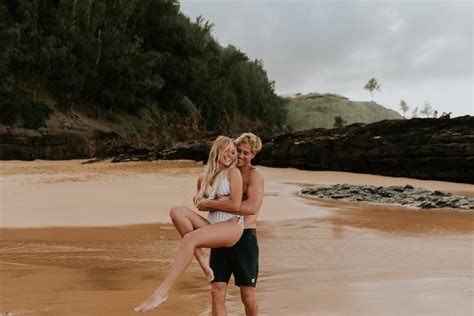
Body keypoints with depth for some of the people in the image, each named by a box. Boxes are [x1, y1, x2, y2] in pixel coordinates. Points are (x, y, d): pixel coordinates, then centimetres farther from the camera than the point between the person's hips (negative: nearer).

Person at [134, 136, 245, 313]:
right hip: (212, 225, 6)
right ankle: (200, 258, -16)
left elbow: (235, 205, -13)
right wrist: (199, 200, 8)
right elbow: (200, 202, 32)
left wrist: (208, 202, -3)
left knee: (190, 238, -29)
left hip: (232, 226, -6)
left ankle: (162, 292, -32)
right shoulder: (204, 178, 15)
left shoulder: (233, 172, -2)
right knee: (177, 211, -12)